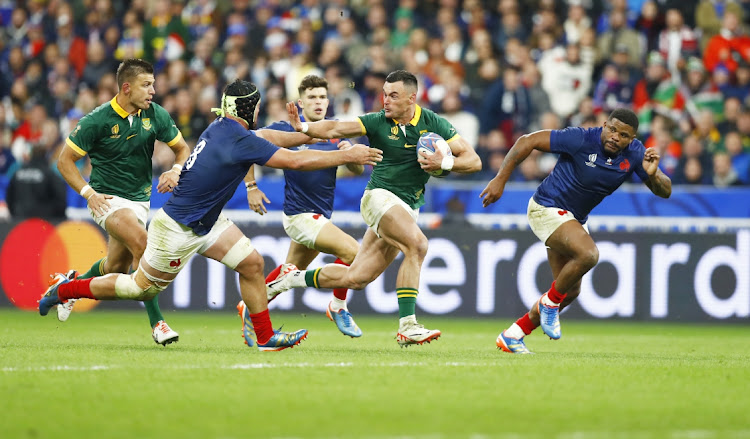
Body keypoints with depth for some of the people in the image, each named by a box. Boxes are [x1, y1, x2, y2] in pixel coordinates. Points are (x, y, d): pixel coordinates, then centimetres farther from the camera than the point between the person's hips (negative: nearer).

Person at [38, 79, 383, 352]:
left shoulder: (222, 127, 0)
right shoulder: (239, 141, -27)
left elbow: (265, 137, 20)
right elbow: (295, 162, -24)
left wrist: (309, 135, 23)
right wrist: (346, 156, -15)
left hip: (206, 223, 9)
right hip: (179, 229, -9)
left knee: (251, 262, 4)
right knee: (141, 288, 6)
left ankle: (265, 337, 12)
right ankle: (65, 289, 20)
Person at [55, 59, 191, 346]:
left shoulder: (156, 115, -4)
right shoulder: (97, 121, -15)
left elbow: (182, 148, 9)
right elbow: (65, 160, -8)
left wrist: (176, 170, -13)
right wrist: (88, 193, -19)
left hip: (139, 198, 6)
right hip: (107, 198, -6)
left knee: (116, 268, 12)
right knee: (141, 243, -28)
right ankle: (156, 322, -26)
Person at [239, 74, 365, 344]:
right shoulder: (287, 130, -11)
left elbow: (358, 170, 3)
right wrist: (252, 188, -10)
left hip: (320, 216, 7)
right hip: (300, 214, -7)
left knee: (292, 271, 18)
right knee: (352, 251, -21)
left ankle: (250, 308, 36)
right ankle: (338, 307, -3)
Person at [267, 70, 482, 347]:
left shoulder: (433, 123, -1)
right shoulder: (378, 122, -5)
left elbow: (473, 161, -3)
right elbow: (335, 129, -11)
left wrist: (444, 162, -22)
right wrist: (302, 127, -29)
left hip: (409, 208, 4)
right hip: (380, 197, -4)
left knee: (355, 278, 2)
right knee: (417, 244, -31)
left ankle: (292, 279, 23)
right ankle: (407, 326, -30)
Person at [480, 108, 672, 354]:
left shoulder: (634, 154, -9)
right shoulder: (581, 140, -26)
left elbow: (665, 191, -6)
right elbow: (528, 141, -20)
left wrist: (653, 175, -29)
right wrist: (500, 179, -21)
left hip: (575, 219, 8)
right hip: (547, 208, -8)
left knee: (570, 291, 10)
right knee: (588, 253, -31)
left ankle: (512, 336, 22)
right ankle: (550, 303, -6)